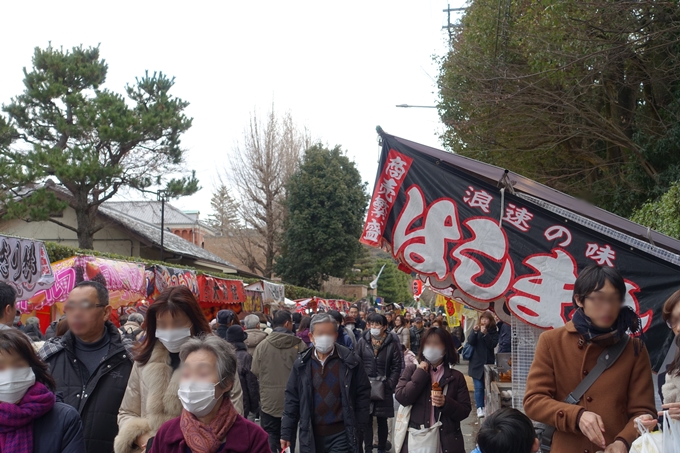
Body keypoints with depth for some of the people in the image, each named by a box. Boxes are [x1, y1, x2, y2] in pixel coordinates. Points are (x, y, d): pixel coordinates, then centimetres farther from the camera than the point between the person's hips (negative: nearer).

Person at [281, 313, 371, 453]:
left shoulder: (350, 361, -5)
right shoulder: (301, 364, 2)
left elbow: (363, 395, 0)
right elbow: (292, 399, 6)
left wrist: (359, 429, -3)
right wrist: (286, 433, 3)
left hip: (341, 434, -3)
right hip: (311, 436, 3)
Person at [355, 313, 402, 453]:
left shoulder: (392, 343, -5)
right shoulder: (363, 341, 1)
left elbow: (396, 367, -3)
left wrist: (390, 385, -11)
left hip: (384, 388, -1)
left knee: (382, 421, 10)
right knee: (367, 420, 3)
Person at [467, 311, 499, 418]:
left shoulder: (493, 331, 3)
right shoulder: (476, 329, 5)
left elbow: (493, 345, -11)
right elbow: (470, 342, -7)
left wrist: (485, 334, -21)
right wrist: (475, 332, -21)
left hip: (488, 362, 0)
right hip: (476, 363, 0)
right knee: (479, 387, -3)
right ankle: (480, 408, -1)